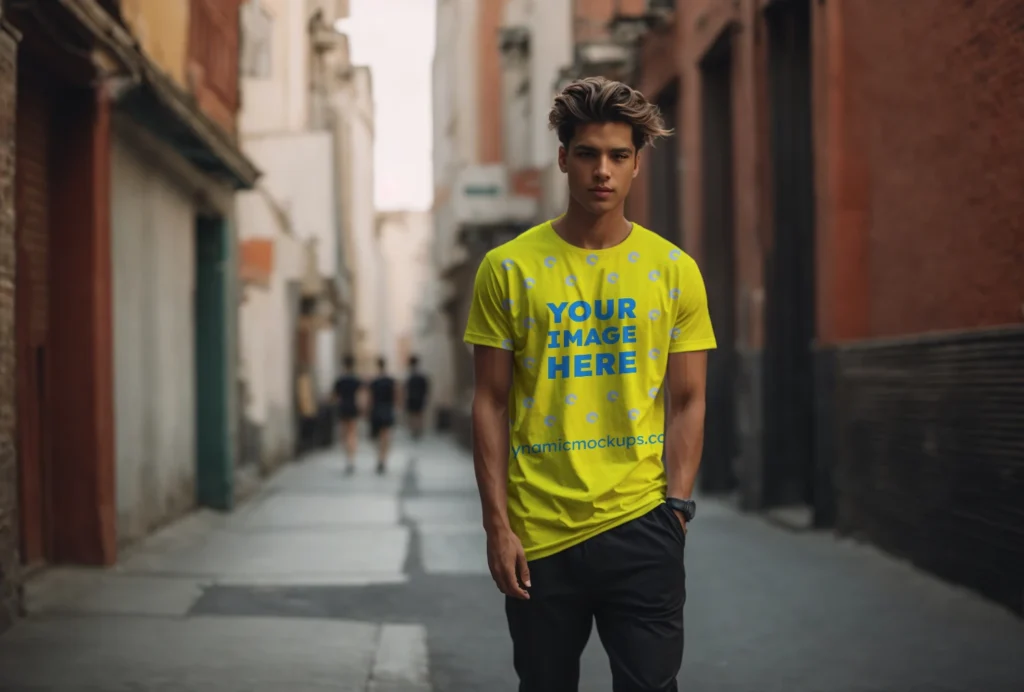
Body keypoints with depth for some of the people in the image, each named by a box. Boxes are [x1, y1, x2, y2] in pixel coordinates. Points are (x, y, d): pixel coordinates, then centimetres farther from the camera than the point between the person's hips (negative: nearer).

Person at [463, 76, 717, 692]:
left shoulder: (674, 270, 3)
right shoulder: (508, 269, 1)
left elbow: (687, 401, 5)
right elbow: (491, 403, 1)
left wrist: (676, 506, -4)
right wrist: (498, 523, -4)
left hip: (641, 525, 0)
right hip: (538, 530, 0)